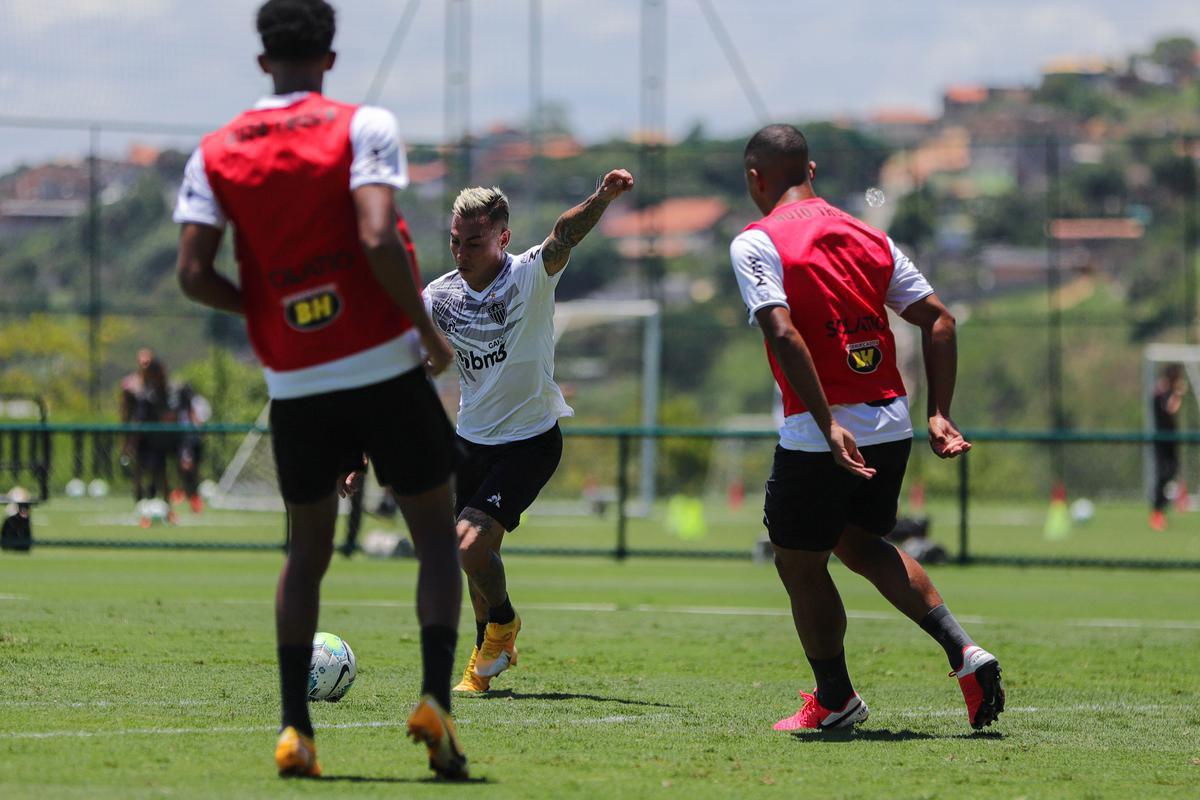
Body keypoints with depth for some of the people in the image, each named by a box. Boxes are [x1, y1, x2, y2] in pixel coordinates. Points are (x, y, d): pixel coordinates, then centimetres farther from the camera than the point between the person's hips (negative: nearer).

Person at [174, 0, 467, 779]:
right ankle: (435, 700, -8)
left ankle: (295, 727, 9)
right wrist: (428, 329, -7)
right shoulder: (364, 126, -6)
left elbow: (194, 272, -2)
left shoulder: (216, 153, 5)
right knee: (438, 537, 8)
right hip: (385, 364, -3)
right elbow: (377, 239, -18)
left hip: (294, 384, 3)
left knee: (307, 551, 16)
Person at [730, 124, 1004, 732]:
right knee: (859, 543, 24)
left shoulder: (755, 243, -7)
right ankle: (962, 650, 8)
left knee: (799, 563, 13)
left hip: (816, 437, -6)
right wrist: (939, 414, 8)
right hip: (891, 425, 6)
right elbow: (938, 319, 8)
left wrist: (829, 425, -24)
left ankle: (835, 700, 21)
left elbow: (784, 335, -21)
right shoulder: (868, 236, 11)